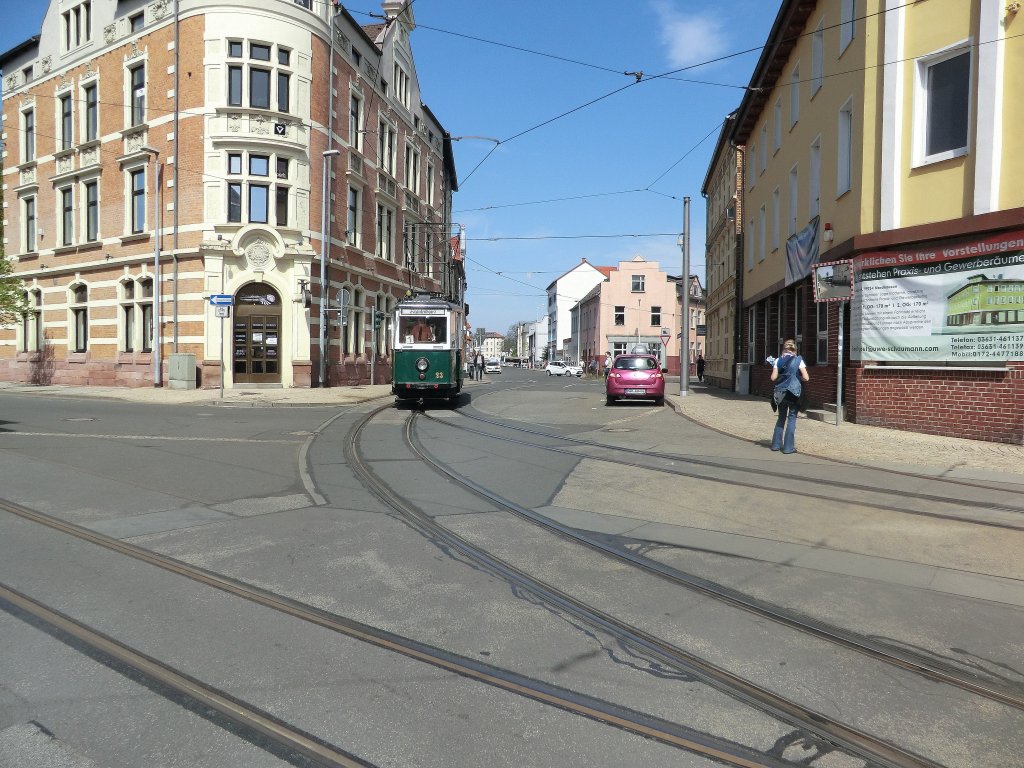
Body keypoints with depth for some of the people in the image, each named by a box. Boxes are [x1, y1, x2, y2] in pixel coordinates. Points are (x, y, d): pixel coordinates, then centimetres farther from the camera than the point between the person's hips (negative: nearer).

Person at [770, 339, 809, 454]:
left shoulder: (778, 360, 4)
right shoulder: (798, 360, -4)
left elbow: (773, 378, -1)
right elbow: (806, 378, -8)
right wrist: (798, 377, 12)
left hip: (780, 392, 3)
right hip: (793, 392, -3)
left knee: (781, 418, 16)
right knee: (792, 418, 3)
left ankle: (776, 444, 17)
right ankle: (788, 447, 1)